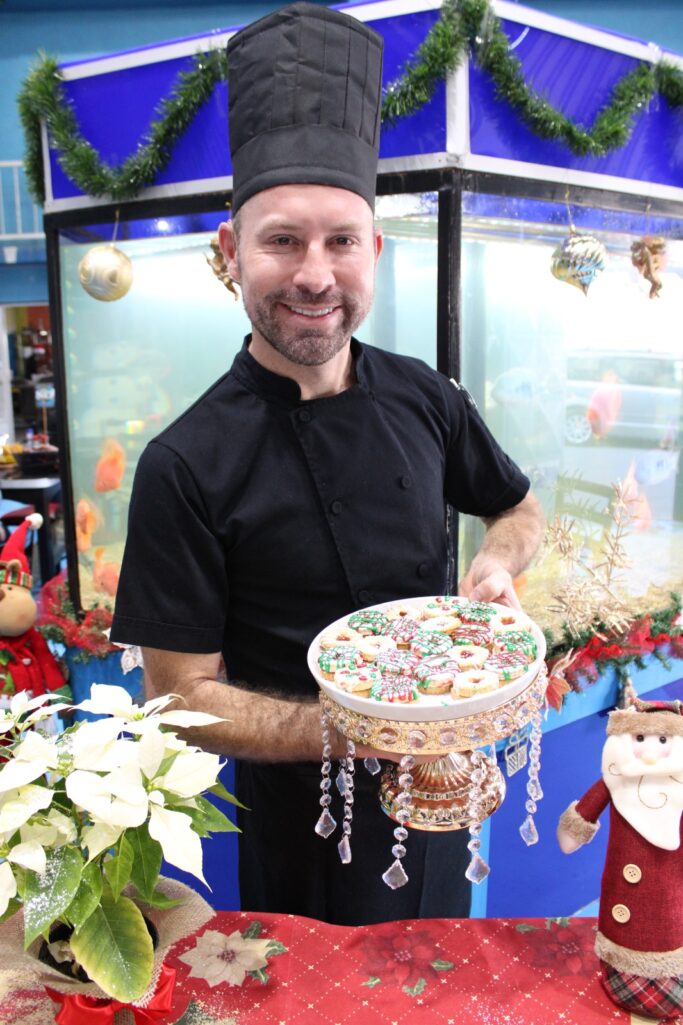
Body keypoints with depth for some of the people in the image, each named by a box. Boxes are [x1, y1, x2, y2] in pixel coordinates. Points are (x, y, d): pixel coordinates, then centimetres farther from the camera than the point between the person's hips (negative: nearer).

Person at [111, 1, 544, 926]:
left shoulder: (424, 399, -8)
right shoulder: (187, 467, -22)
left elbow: (519, 507, 9)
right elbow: (183, 696, -17)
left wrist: (497, 563, -13)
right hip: (303, 818, -4)